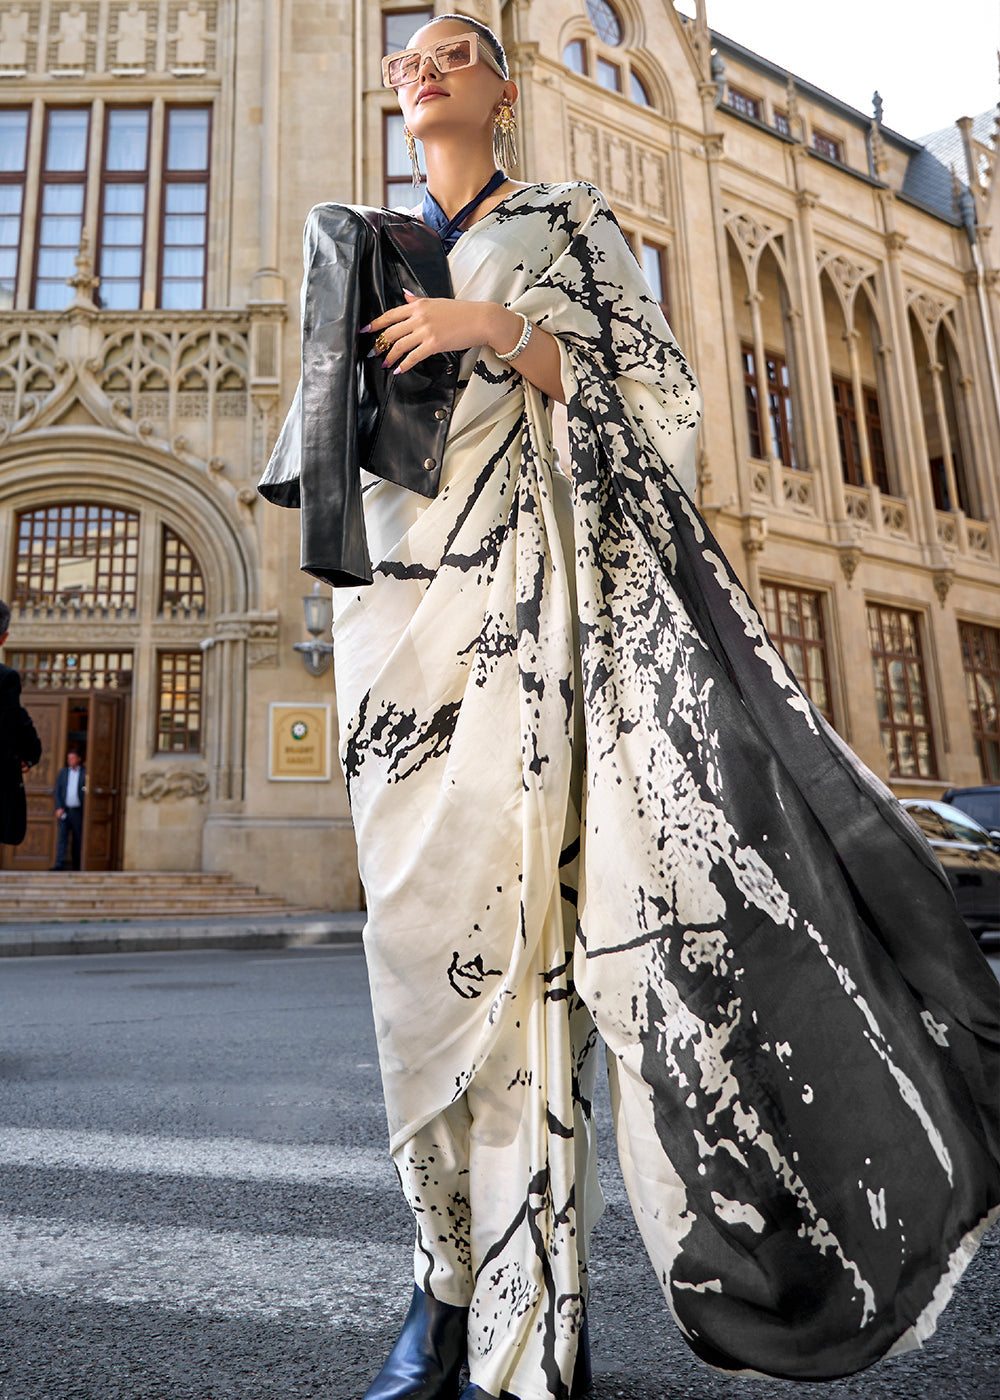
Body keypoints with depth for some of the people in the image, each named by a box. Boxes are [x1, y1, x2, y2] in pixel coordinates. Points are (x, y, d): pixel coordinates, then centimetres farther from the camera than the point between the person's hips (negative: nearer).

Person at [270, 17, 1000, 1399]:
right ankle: (450, 1269, 8)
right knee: (419, 929, -3)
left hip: (520, 595, -4)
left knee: (508, 918, -13)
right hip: (397, 598, 5)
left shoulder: (564, 222, 16)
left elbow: (650, 390, 4)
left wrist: (500, 330, -6)